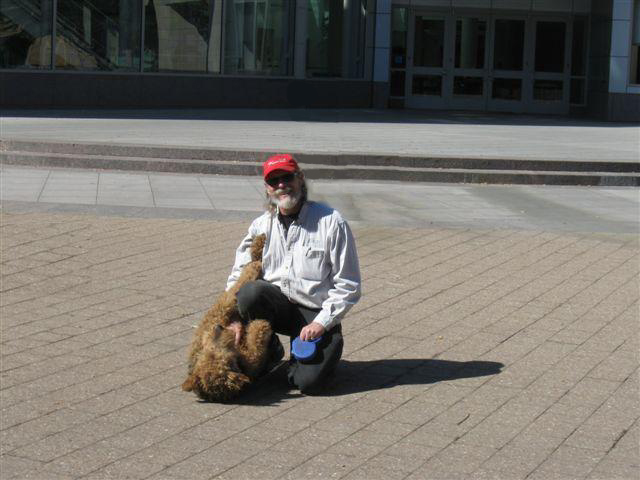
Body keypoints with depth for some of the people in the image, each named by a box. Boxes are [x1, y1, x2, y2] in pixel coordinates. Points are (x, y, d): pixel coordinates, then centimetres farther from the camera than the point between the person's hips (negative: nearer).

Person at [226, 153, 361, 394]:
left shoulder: (331, 222, -6)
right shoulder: (261, 225, 6)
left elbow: (349, 286, -6)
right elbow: (238, 275, 6)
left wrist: (321, 323, -14)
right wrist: (235, 317, -9)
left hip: (317, 313, -3)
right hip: (278, 305, 3)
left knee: (307, 381, -24)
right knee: (250, 292, -31)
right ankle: (269, 351, -2)